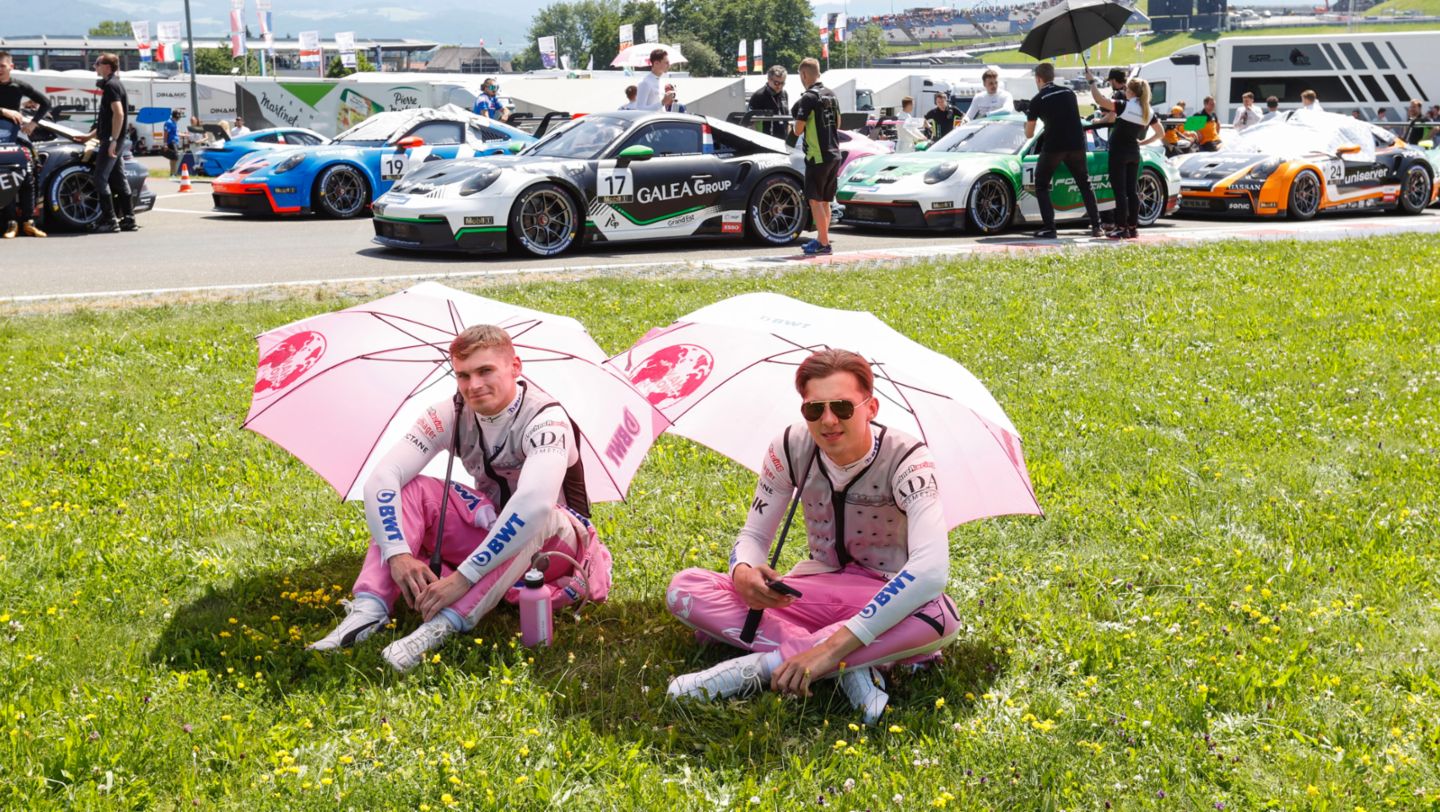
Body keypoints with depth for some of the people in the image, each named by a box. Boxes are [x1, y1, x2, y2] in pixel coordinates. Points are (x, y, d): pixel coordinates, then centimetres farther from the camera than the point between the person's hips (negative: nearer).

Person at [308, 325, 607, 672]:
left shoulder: (546, 419, -27)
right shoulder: (450, 415, -11)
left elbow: (532, 503, -44)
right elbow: (381, 478, -19)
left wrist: (464, 577, -48)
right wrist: (398, 553, -35)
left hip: (554, 540, -5)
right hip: (489, 538, 5)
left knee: (537, 518, -39)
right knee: (412, 488, -16)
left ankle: (444, 625, -47)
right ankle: (369, 610, -31)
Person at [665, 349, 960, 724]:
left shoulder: (906, 459, -22)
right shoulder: (790, 447, -10)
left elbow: (931, 568, -37)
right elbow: (754, 534, -1)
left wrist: (833, 648, -44)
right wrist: (743, 572, -30)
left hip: (885, 600, -3)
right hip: (813, 591, 4)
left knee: (940, 619, -41)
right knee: (684, 588, -18)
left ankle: (758, 666, -33)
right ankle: (849, 666, -26)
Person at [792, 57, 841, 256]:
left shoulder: (808, 97, -14)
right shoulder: (831, 95, 10)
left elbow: (798, 130, -14)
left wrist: (798, 123, 6)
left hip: (817, 156, -8)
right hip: (834, 155, 8)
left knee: (815, 201, -3)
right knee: (825, 201, 15)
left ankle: (824, 243, -4)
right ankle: (821, 239, 23)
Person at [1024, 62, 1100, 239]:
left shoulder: (1037, 101, -2)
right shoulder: (1069, 93, 12)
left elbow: (1029, 134, 3)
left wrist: (1028, 121, 23)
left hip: (1053, 147, -4)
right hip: (1076, 145, 4)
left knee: (1041, 185, 10)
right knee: (1085, 184, 18)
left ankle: (1048, 228, -2)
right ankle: (1096, 226, 13)